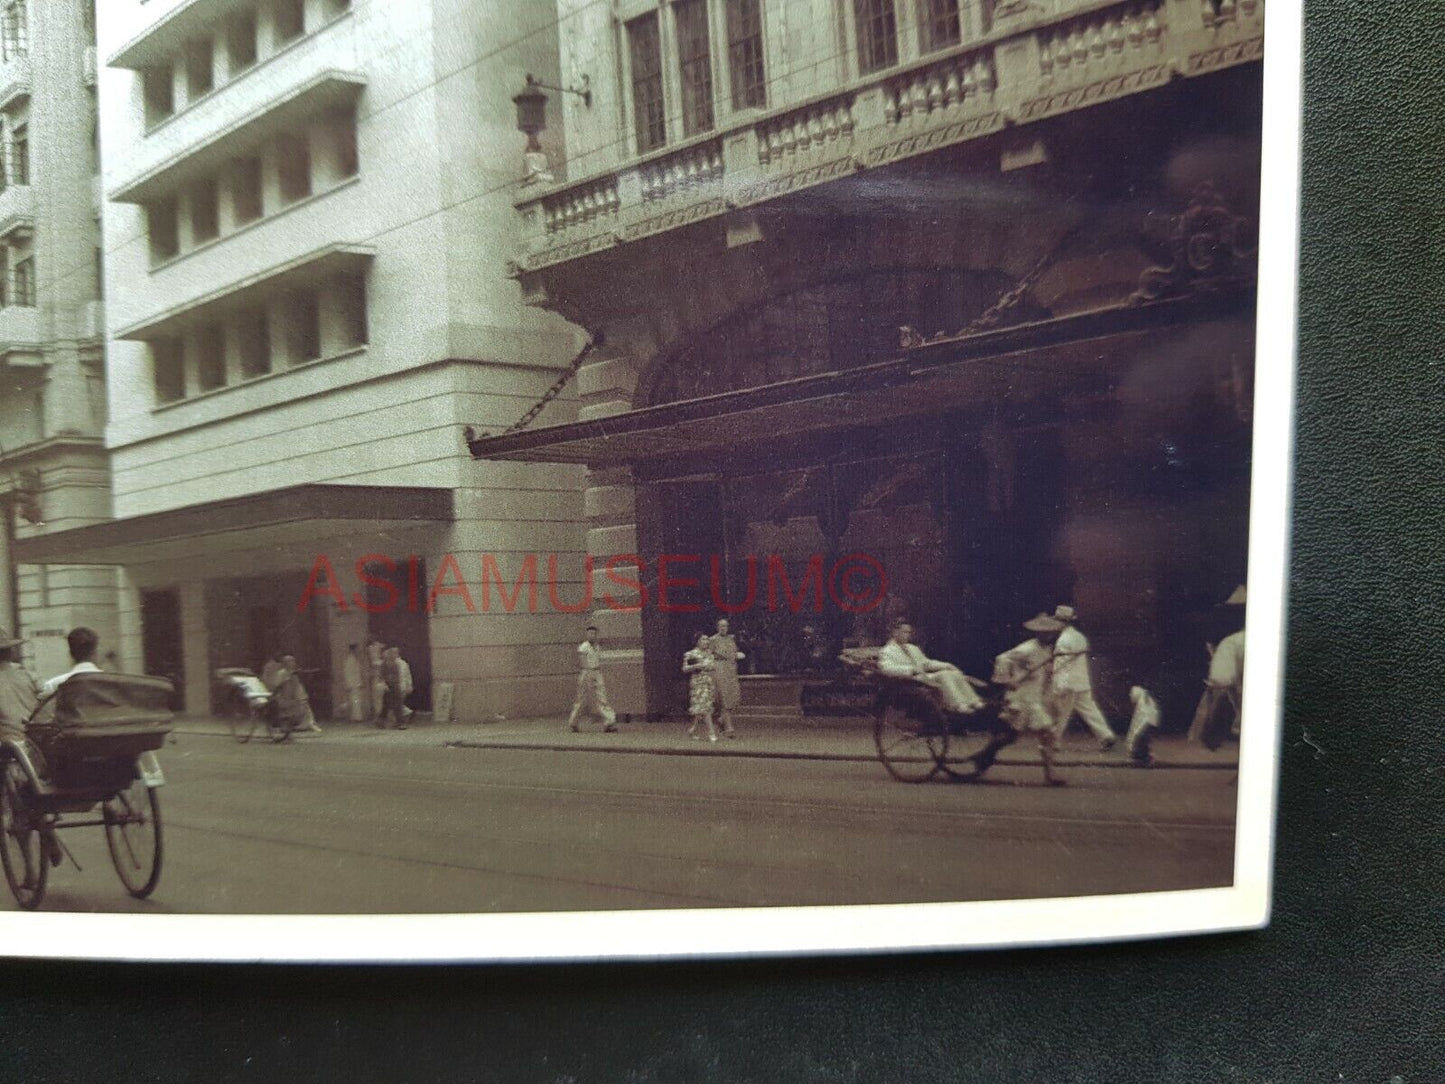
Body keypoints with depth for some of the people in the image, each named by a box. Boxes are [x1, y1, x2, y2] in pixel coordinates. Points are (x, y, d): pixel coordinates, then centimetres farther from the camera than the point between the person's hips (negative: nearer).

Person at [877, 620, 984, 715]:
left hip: (923, 675, 8)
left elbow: (927, 662, 27)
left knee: (955, 673, -13)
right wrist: (912, 669, -28)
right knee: (944, 675, -27)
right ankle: (958, 705, -38)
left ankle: (973, 701, -27)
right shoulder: (886, 652, 1)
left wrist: (947, 665, 12)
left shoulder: (913, 648, 26)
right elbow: (887, 668, -18)